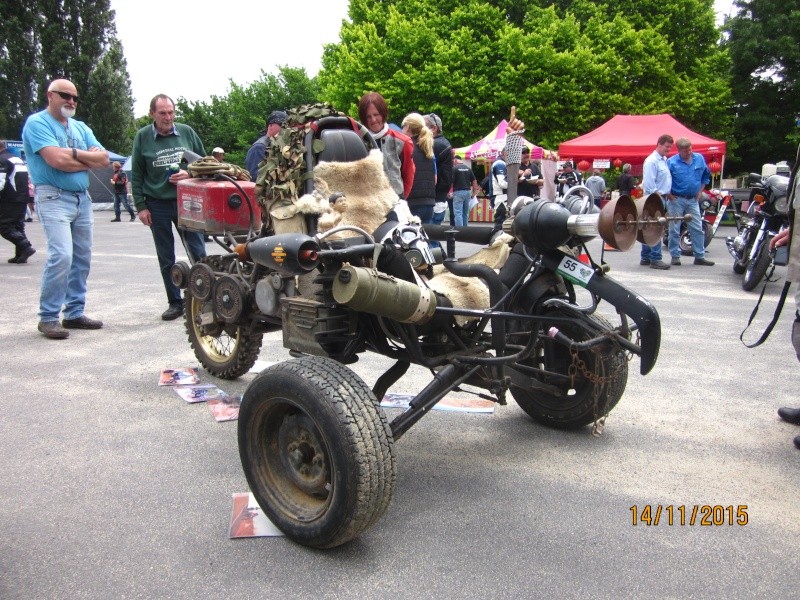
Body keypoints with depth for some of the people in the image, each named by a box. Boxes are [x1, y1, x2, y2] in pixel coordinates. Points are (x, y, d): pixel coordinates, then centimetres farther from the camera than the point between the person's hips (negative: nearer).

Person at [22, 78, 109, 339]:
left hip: (82, 198, 7)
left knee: (82, 258, 7)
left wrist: (74, 154, -10)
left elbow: (104, 159, 4)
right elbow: (57, 160, -18)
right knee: (61, 255, -18)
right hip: (54, 198, -7)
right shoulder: (37, 123, -4)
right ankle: (48, 317, -8)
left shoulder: (81, 128, 17)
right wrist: (88, 160, -3)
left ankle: (74, 313, 16)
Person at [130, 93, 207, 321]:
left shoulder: (187, 132, 3)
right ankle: (175, 302, 16)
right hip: (157, 205, 0)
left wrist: (189, 174, -8)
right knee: (166, 259, 6)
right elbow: (136, 175, 4)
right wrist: (140, 206, -1)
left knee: (198, 253, -2)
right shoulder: (142, 137, 1)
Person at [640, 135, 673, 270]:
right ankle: (655, 259, -9)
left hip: (662, 198, 9)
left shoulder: (664, 160, 17)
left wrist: (667, 194, 13)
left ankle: (645, 258, 17)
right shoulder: (652, 161, -12)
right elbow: (649, 183, -17)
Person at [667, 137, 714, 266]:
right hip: (676, 199, -4)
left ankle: (699, 256, 11)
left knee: (697, 229, 4)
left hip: (693, 200, 4)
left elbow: (706, 175, 17)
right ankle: (675, 256, 8)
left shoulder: (699, 159, 4)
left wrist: (700, 191, 10)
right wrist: (669, 194, -10)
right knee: (674, 229, 0)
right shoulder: (671, 162, -9)